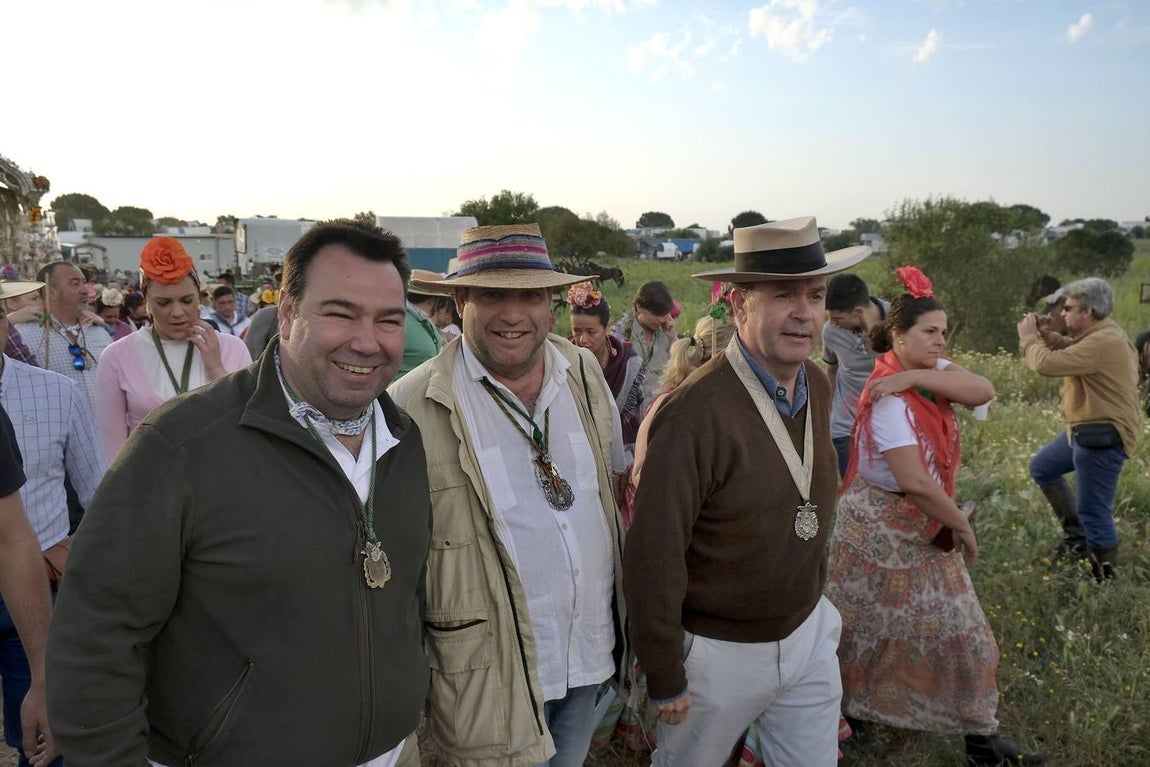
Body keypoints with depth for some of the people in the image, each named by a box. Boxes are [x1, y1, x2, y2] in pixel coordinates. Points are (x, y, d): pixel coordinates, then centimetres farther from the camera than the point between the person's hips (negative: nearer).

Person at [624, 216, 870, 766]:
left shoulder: (817, 385, -4)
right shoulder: (694, 413, -28)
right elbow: (652, 555, -23)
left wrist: (815, 594, 15)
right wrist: (665, 680, -15)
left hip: (808, 633, 6)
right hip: (720, 651, -5)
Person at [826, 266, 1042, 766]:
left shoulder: (929, 372, 1)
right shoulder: (889, 400, -24)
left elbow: (983, 392, -18)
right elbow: (915, 482, -29)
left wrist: (916, 376, -27)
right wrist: (963, 525, -17)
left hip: (927, 528, 8)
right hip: (880, 530, -8)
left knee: (960, 629, 15)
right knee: (865, 629, 9)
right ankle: (842, 708, 32)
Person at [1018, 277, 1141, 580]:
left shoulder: (1103, 342, -26)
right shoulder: (1100, 333, 8)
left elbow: (1047, 365, -30)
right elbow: (1073, 352, 23)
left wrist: (1028, 337, -11)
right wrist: (1047, 336, 4)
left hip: (1103, 436, -11)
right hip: (1086, 429, 11)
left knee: (1093, 512, -2)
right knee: (1042, 468, 23)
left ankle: (1107, 578, 14)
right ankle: (1076, 534, 30)